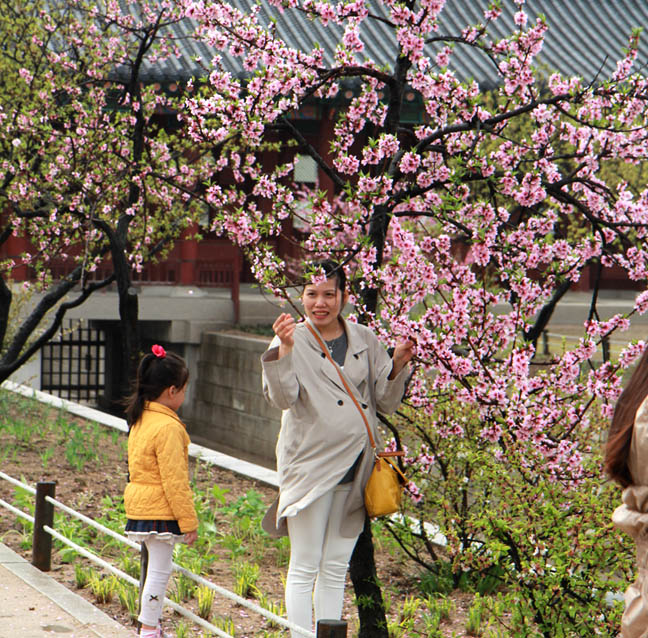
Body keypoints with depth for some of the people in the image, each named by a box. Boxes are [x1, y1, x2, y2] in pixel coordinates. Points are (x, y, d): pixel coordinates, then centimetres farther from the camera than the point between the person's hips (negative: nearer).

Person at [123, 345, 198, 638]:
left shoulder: (139, 420, 10)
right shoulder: (168, 427, -19)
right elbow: (174, 480, -19)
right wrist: (188, 521, -13)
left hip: (139, 505, 10)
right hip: (161, 509, -10)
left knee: (156, 567, 19)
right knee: (159, 570, -2)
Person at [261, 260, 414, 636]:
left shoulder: (365, 341, 9)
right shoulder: (293, 340, -3)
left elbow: (386, 403, 10)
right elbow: (283, 399, -17)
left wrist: (398, 366, -7)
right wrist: (285, 351, -29)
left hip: (355, 467, 4)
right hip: (310, 464, -4)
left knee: (336, 569, 10)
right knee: (305, 568, -1)